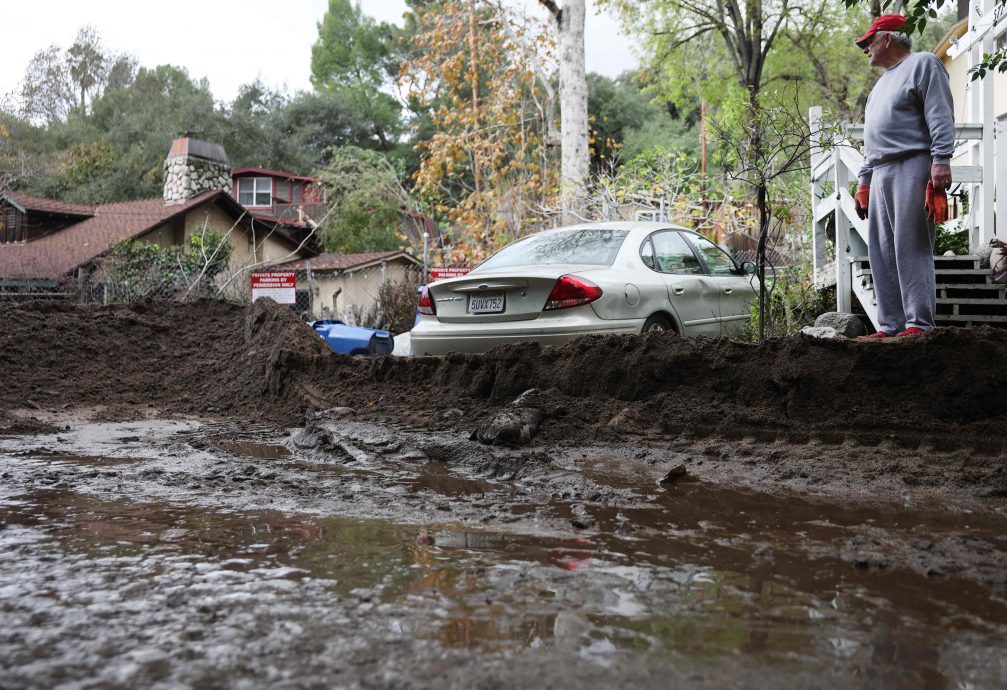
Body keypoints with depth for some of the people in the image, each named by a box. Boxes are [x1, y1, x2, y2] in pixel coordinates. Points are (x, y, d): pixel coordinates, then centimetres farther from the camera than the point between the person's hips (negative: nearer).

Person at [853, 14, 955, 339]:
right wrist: (863, 182, 23)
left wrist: (941, 160, -19)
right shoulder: (882, 83, 30)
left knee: (911, 248, -14)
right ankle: (891, 325, 2)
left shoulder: (922, 64, 4)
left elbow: (940, 116, -8)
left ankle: (919, 323, -14)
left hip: (912, 167, -8)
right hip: (880, 174, 8)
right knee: (882, 253, 1)